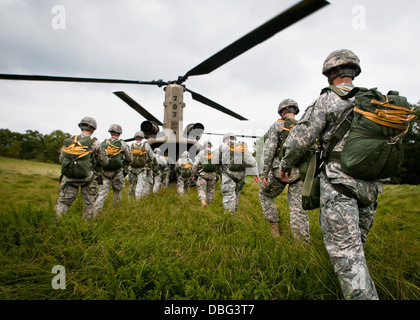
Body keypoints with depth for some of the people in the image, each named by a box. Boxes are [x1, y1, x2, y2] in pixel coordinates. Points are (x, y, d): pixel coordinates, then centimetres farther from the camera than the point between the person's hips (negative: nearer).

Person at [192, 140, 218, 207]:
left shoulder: (200, 153, -1)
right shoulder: (215, 154, 4)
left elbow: (195, 165, -5)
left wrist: (194, 175, 2)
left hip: (202, 175, -2)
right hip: (212, 175, 2)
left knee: (201, 189, 2)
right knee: (210, 190, 14)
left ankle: (203, 201, -20)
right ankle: (209, 203, 17)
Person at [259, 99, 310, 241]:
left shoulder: (277, 125, 0)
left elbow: (269, 150, -10)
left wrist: (264, 173, -9)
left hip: (281, 170, -3)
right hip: (300, 173, 4)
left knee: (265, 194, 21)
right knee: (298, 208, 5)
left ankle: (274, 227, 19)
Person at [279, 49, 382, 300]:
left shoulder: (327, 100, -5)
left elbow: (300, 140, -10)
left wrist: (285, 166, 6)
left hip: (339, 184, -7)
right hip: (370, 186, 7)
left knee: (346, 251, -6)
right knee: (355, 246, 20)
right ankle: (367, 292, 33)